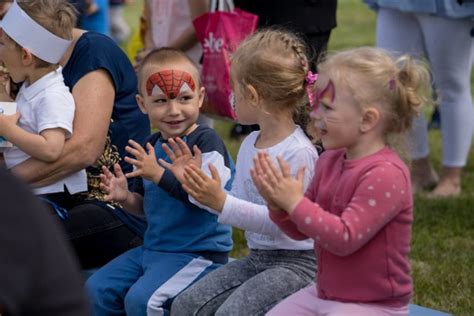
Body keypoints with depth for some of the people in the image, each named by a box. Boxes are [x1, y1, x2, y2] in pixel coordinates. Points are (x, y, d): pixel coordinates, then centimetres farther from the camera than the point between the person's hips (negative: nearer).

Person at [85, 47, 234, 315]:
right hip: (154, 248, 8)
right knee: (97, 289, 4)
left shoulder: (206, 142, -14)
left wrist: (159, 174, -29)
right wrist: (126, 197, -3)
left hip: (199, 252, -8)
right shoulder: (152, 146, 10)